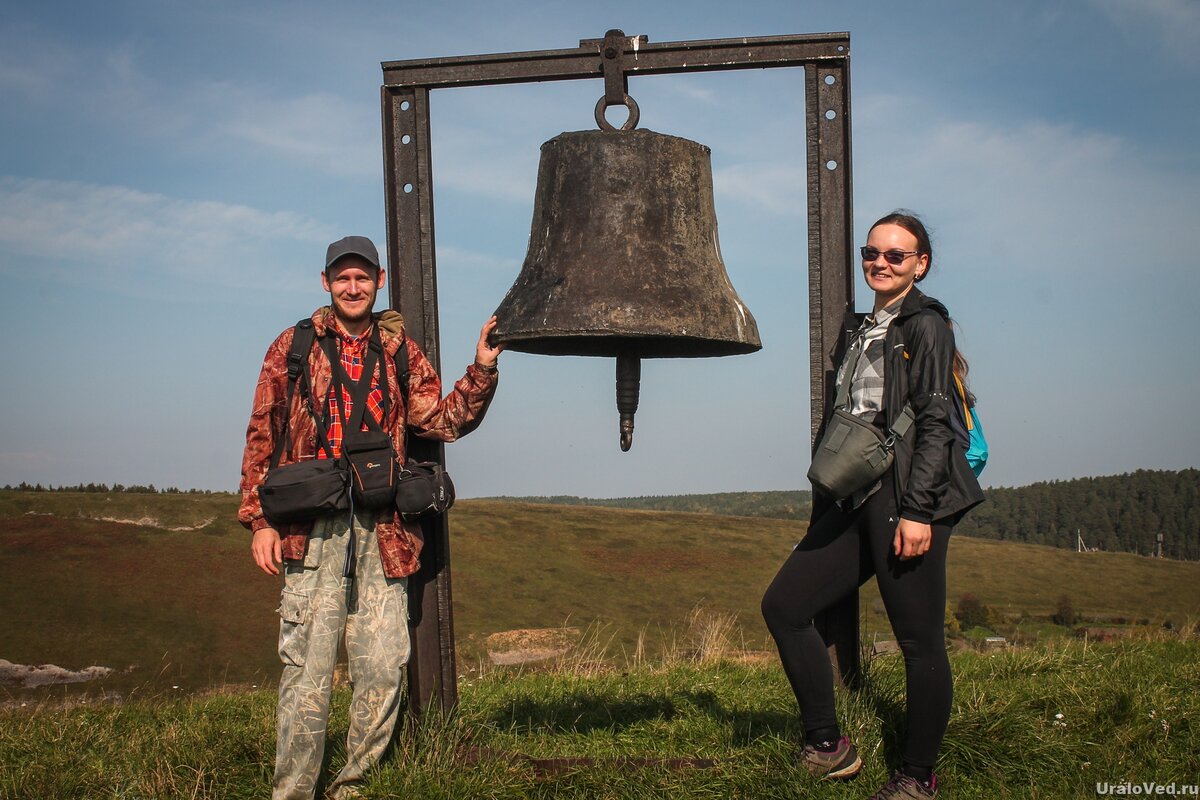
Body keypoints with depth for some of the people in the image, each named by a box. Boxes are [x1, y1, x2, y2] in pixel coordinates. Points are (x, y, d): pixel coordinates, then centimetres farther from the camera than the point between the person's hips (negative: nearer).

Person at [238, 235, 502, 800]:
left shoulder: (401, 353, 14)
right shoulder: (292, 348, 8)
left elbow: (444, 420, 6)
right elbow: (261, 438, 6)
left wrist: (482, 369, -8)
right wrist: (259, 521, -1)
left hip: (383, 530, 2)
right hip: (312, 528, -2)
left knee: (383, 670, 3)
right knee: (308, 672, -5)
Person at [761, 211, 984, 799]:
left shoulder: (926, 325, -3)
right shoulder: (856, 330, 18)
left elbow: (935, 424, -11)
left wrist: (917, 511, -19)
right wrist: (824, 504, 18)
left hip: (906, 499, -8)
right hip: (854, 501, 8)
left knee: (919, 640, -2)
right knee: (783, 605, 5)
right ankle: (828, 748, 13)